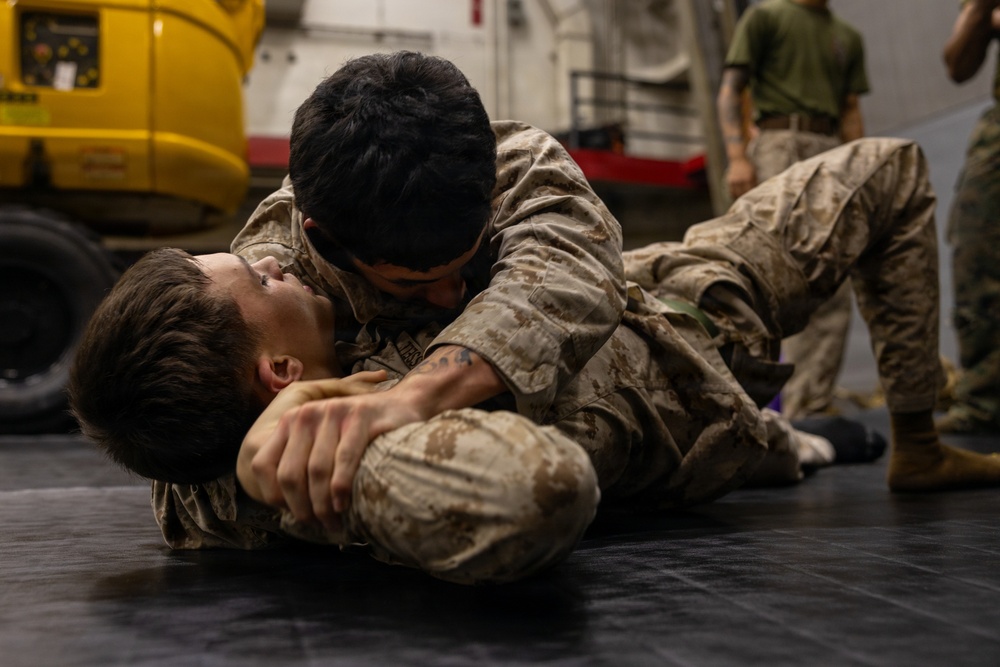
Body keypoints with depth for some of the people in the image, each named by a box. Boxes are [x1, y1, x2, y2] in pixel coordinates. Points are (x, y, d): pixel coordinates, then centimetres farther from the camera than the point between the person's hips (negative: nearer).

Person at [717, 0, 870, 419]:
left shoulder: (848, 38, 26)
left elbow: (851, 113, 22)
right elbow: (731, 91, 2)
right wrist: (737, 157, -12)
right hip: (780, 144, -6)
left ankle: (812, 404, 2)